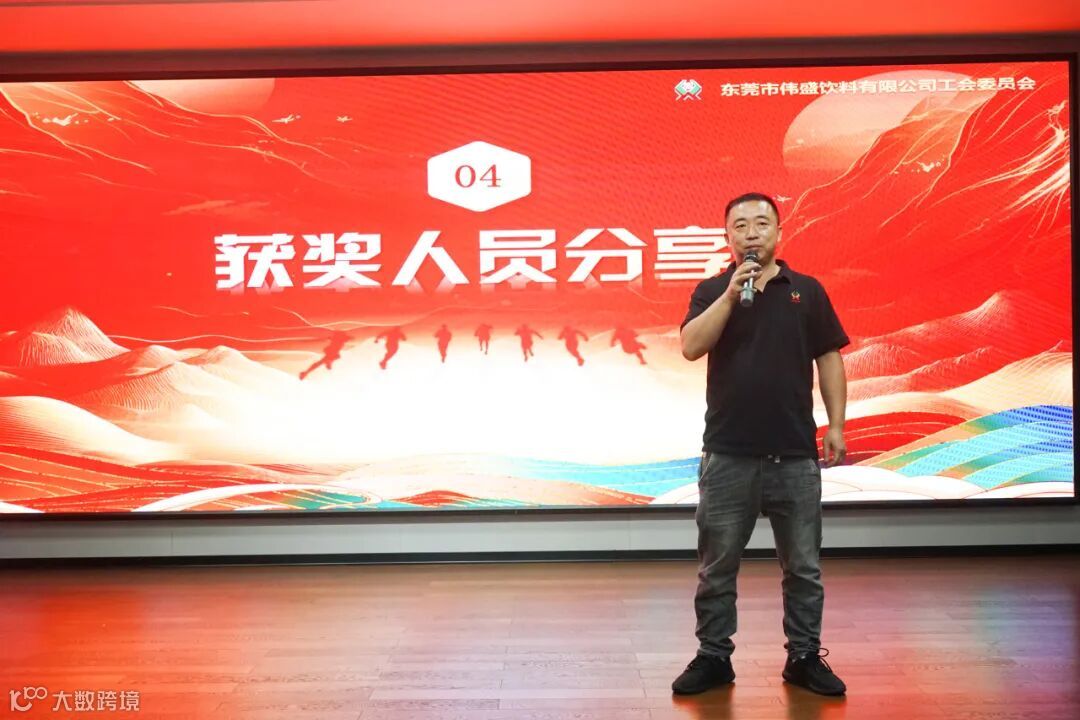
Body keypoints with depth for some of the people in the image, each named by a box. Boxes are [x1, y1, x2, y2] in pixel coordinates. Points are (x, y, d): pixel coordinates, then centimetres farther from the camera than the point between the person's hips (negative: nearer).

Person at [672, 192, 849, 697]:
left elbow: (829, 359, 7)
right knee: (717, 566, 7)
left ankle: (804, 657, 25)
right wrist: (731, 292, -19)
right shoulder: (712, 290, 4)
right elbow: (691, 347, -12)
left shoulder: (808, 291, 7)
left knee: (803, 566, 10)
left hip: (796, 452, 1)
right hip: (728, 452, -1)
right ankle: (714, 657, 21)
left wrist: (836, 425, 1)